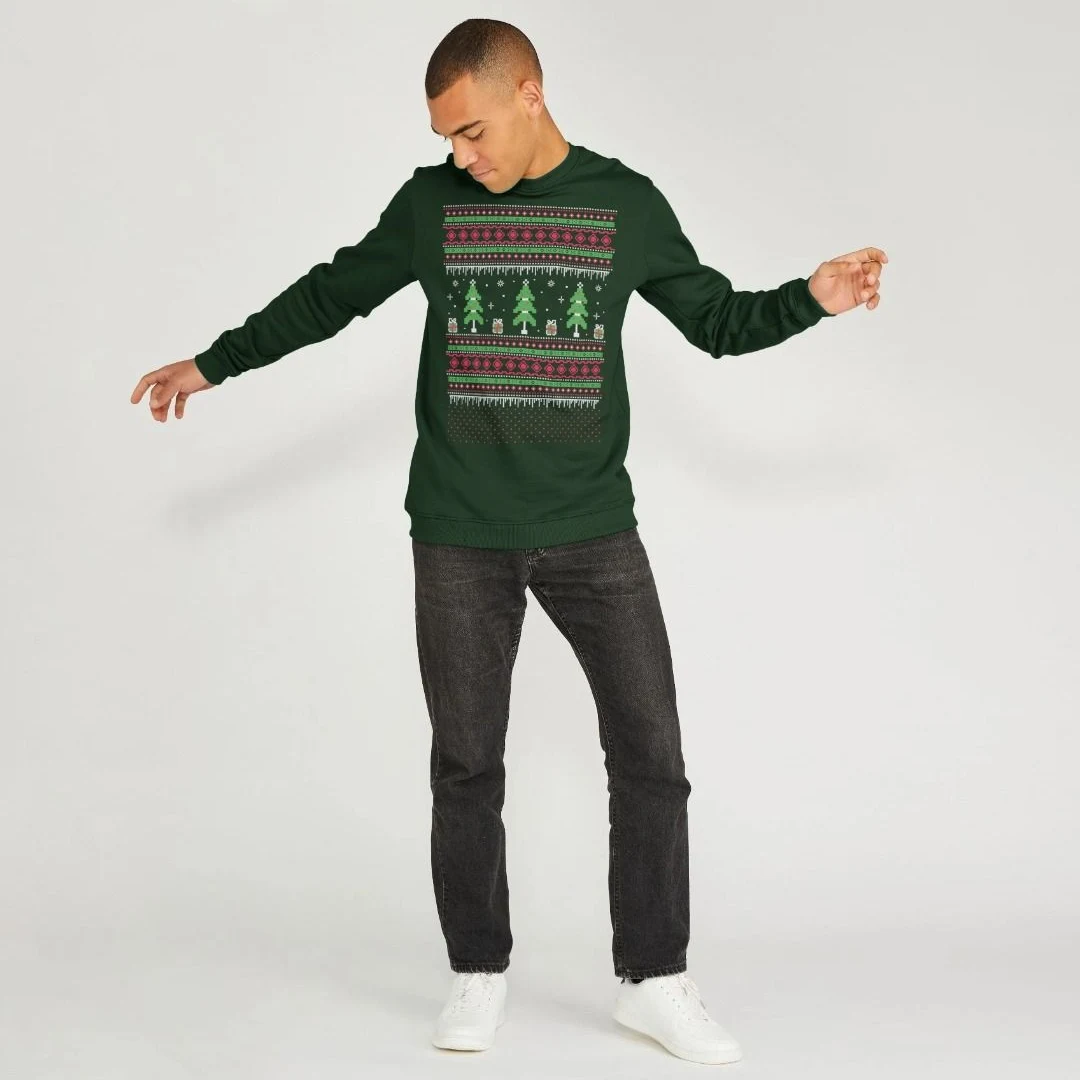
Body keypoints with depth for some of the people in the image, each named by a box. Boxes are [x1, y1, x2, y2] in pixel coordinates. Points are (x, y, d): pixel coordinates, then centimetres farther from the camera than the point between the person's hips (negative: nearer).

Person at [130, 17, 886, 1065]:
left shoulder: (628, 203, 2)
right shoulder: (429, 203, 3)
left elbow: (717, 320, 10)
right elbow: (332, 296, 14)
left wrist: (812, 298, -7)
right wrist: (213, 364, 16)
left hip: (593, 532, 0)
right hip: (461, 536, 0)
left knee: (649, 752, -2)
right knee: (466, 764, 4)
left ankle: (653, 981, 10)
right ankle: (477, 975, 19)